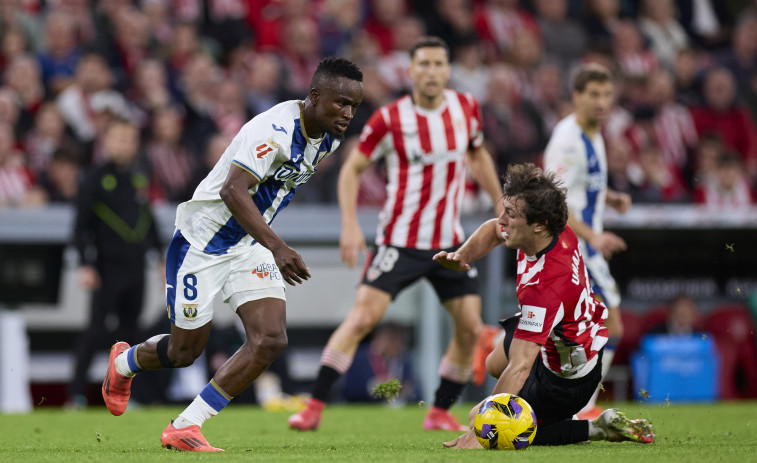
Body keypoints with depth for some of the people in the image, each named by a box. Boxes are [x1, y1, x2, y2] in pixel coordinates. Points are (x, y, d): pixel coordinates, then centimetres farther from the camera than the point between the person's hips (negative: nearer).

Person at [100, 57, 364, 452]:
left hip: (249, 246, 7)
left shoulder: (327, 138, -1)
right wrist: (277, 247, -48)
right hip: (202, 242, -7)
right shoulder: (275, 131, -29)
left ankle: (184, 427, -7)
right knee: (185, 352, 6)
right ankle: (124, 362, 42)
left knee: (271, 340, -13)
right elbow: (233, 190, -40)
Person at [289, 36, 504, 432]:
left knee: (470, 327, -1)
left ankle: (440, 413, 17)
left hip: (449, 241, 4)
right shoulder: (390, 118, -12)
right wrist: (350, 225, -13)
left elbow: (478, 155, 20)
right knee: (362, 316, -16)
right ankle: (315, 406, -11)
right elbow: (352, 169, -3)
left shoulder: (466, 108, 1)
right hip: (400, 240, -4)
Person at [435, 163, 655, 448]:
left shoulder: (543, 288, -44)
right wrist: (462, 257, -16)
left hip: (567, 379, -9)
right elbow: (494, 229, 3)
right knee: (495, 364, 33)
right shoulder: (559, 232, -19)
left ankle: (597, 429, 1)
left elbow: (519, 368, -45)